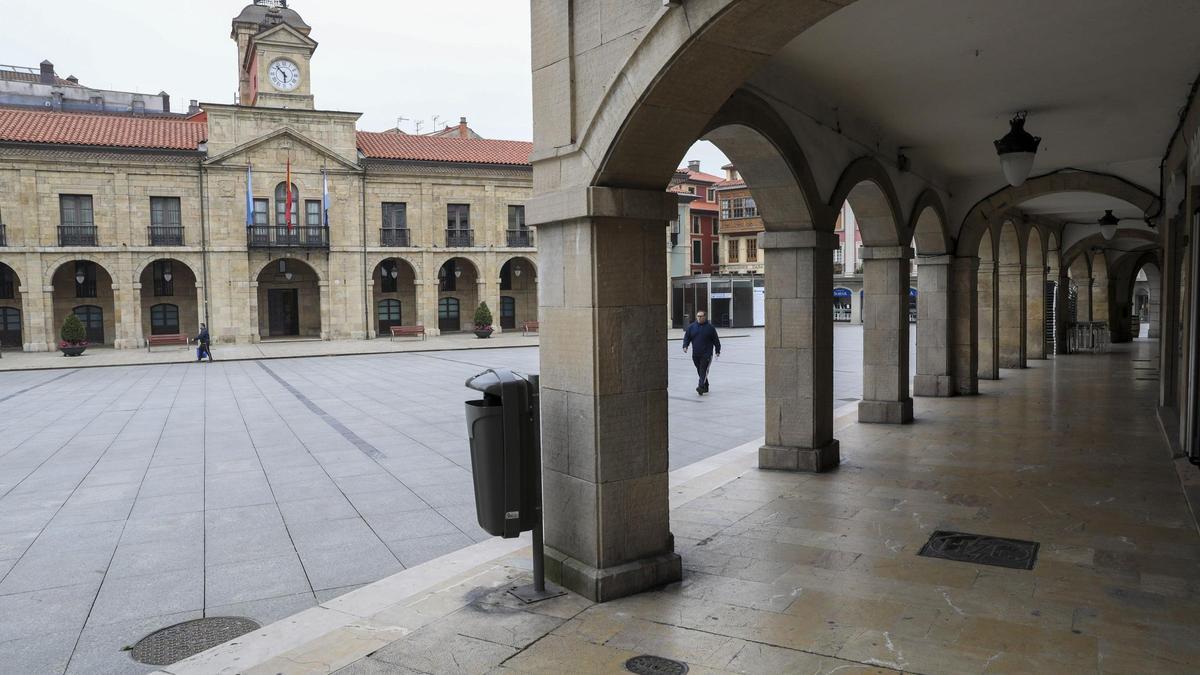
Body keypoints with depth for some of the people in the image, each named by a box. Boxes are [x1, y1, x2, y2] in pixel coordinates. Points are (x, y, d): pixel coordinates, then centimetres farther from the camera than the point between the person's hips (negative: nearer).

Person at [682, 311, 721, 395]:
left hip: (707, 354, -4)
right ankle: (705, 387, 21)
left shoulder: (710, 327, 2)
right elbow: (686, 337, 10)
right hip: (695, 354, 4)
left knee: (704, 370, -14)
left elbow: (716, 340, 7)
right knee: (700, 371, 9)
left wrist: (717, 350, 7)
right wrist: (685, 346, -7)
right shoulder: (691, 327, 8)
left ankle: (701, 387, -24)